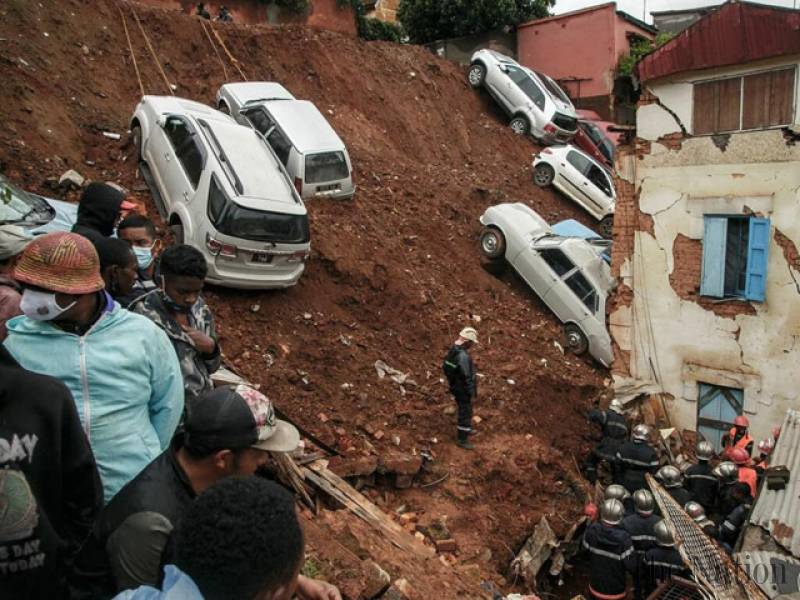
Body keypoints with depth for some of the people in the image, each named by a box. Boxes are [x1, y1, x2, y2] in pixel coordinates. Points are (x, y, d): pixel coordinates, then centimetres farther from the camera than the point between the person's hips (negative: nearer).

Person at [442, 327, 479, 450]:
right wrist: (471, 392, -17)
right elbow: (466, 376, -28)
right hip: (462, 390, -10)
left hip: (455, 386, 10)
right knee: (465, 413, 3)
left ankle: (465, 430, 45)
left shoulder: (452, 350, -1)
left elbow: (447, 368, 11)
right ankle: (462, 439, 15)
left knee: (464, 409, 27)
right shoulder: (463, 356, -32)